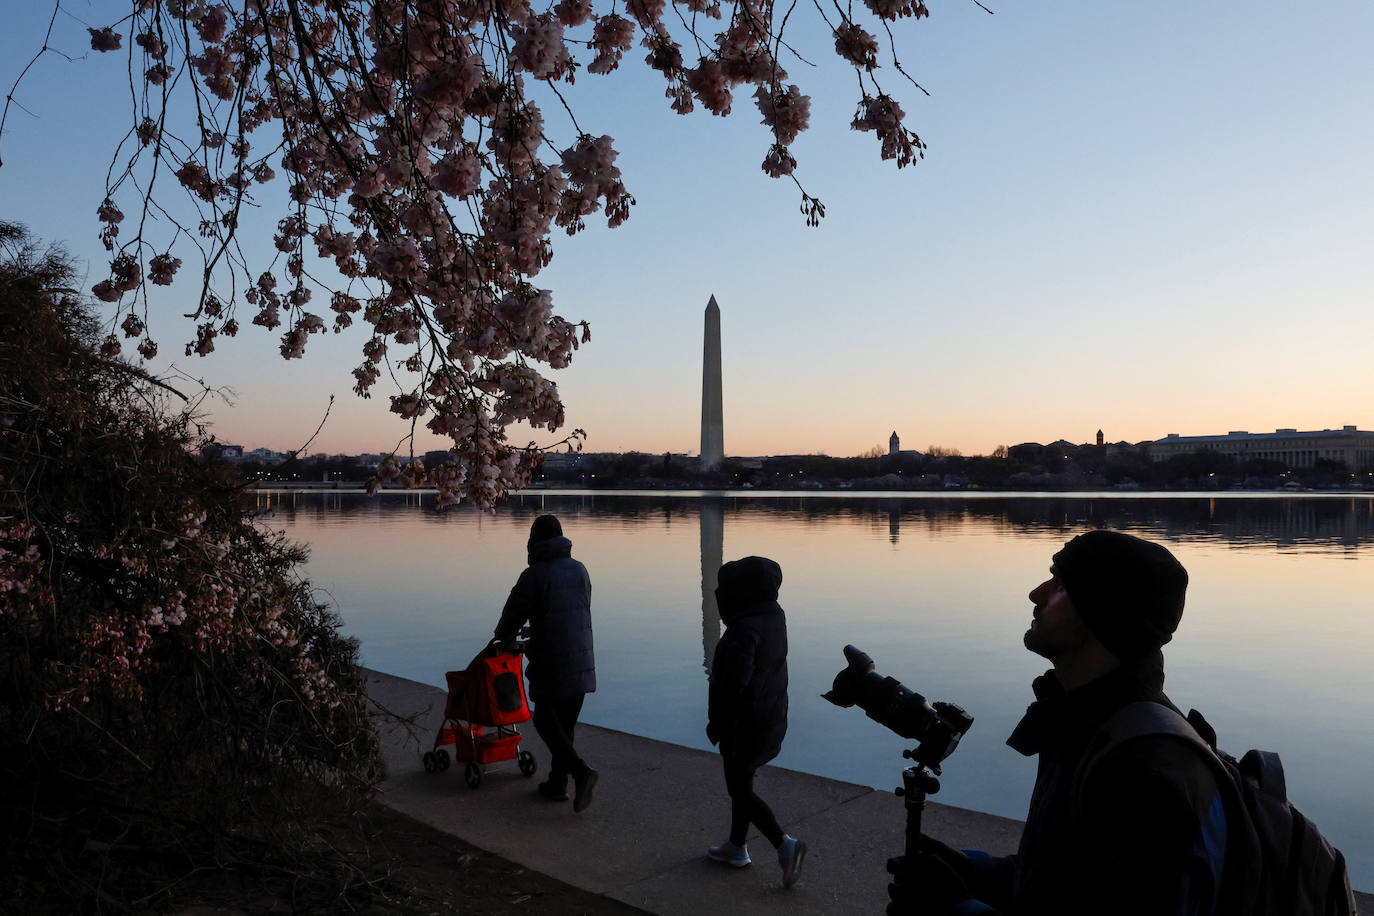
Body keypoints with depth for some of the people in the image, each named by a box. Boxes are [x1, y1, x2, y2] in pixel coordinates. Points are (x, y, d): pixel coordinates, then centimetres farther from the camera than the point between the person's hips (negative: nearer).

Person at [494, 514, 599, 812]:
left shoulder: (534, 575, -12)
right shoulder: (579, 570, 7)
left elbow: (514, 613, -4)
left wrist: (503, 636, 20)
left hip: (551, 664, -6)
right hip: (582, 661, 6)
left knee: (546, 721, 7)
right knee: (566, 724, 15)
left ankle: (581, 771, -10)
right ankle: (557, 783, 21)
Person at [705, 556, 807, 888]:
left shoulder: (745, 630, -26)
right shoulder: (774, 617, 2)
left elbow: (735, 683, -26)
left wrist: (717, 723, -17)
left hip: (745, 724, -9)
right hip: (772, 719, 9)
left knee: (741, 790, 4)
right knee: (741, 783, 21)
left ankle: (785, 845, -4)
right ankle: (736, 848, 33)